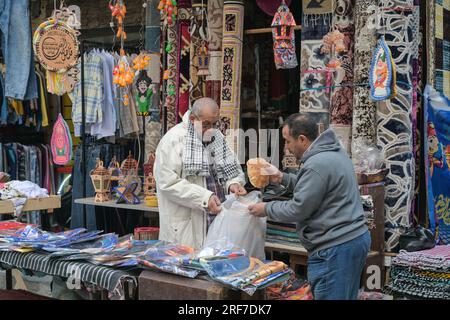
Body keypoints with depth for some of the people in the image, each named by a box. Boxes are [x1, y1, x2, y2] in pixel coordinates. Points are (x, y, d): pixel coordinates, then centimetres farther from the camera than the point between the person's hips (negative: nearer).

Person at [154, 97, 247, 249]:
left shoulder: (217, 137, 11)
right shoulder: (173, 139, -11)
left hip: (218, 217, 6)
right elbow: (168, 182, -18)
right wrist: (204, 198, -23)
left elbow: (232, 167, 17)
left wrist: (233, 183, -6)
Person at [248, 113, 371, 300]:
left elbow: (297, 210, -17)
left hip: (336, 248, -10)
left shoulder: (316, 165, -21)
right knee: (345, 297, 17)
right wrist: (283, 178, 13)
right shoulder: (333, 152, 11)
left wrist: (266, 209, -2)